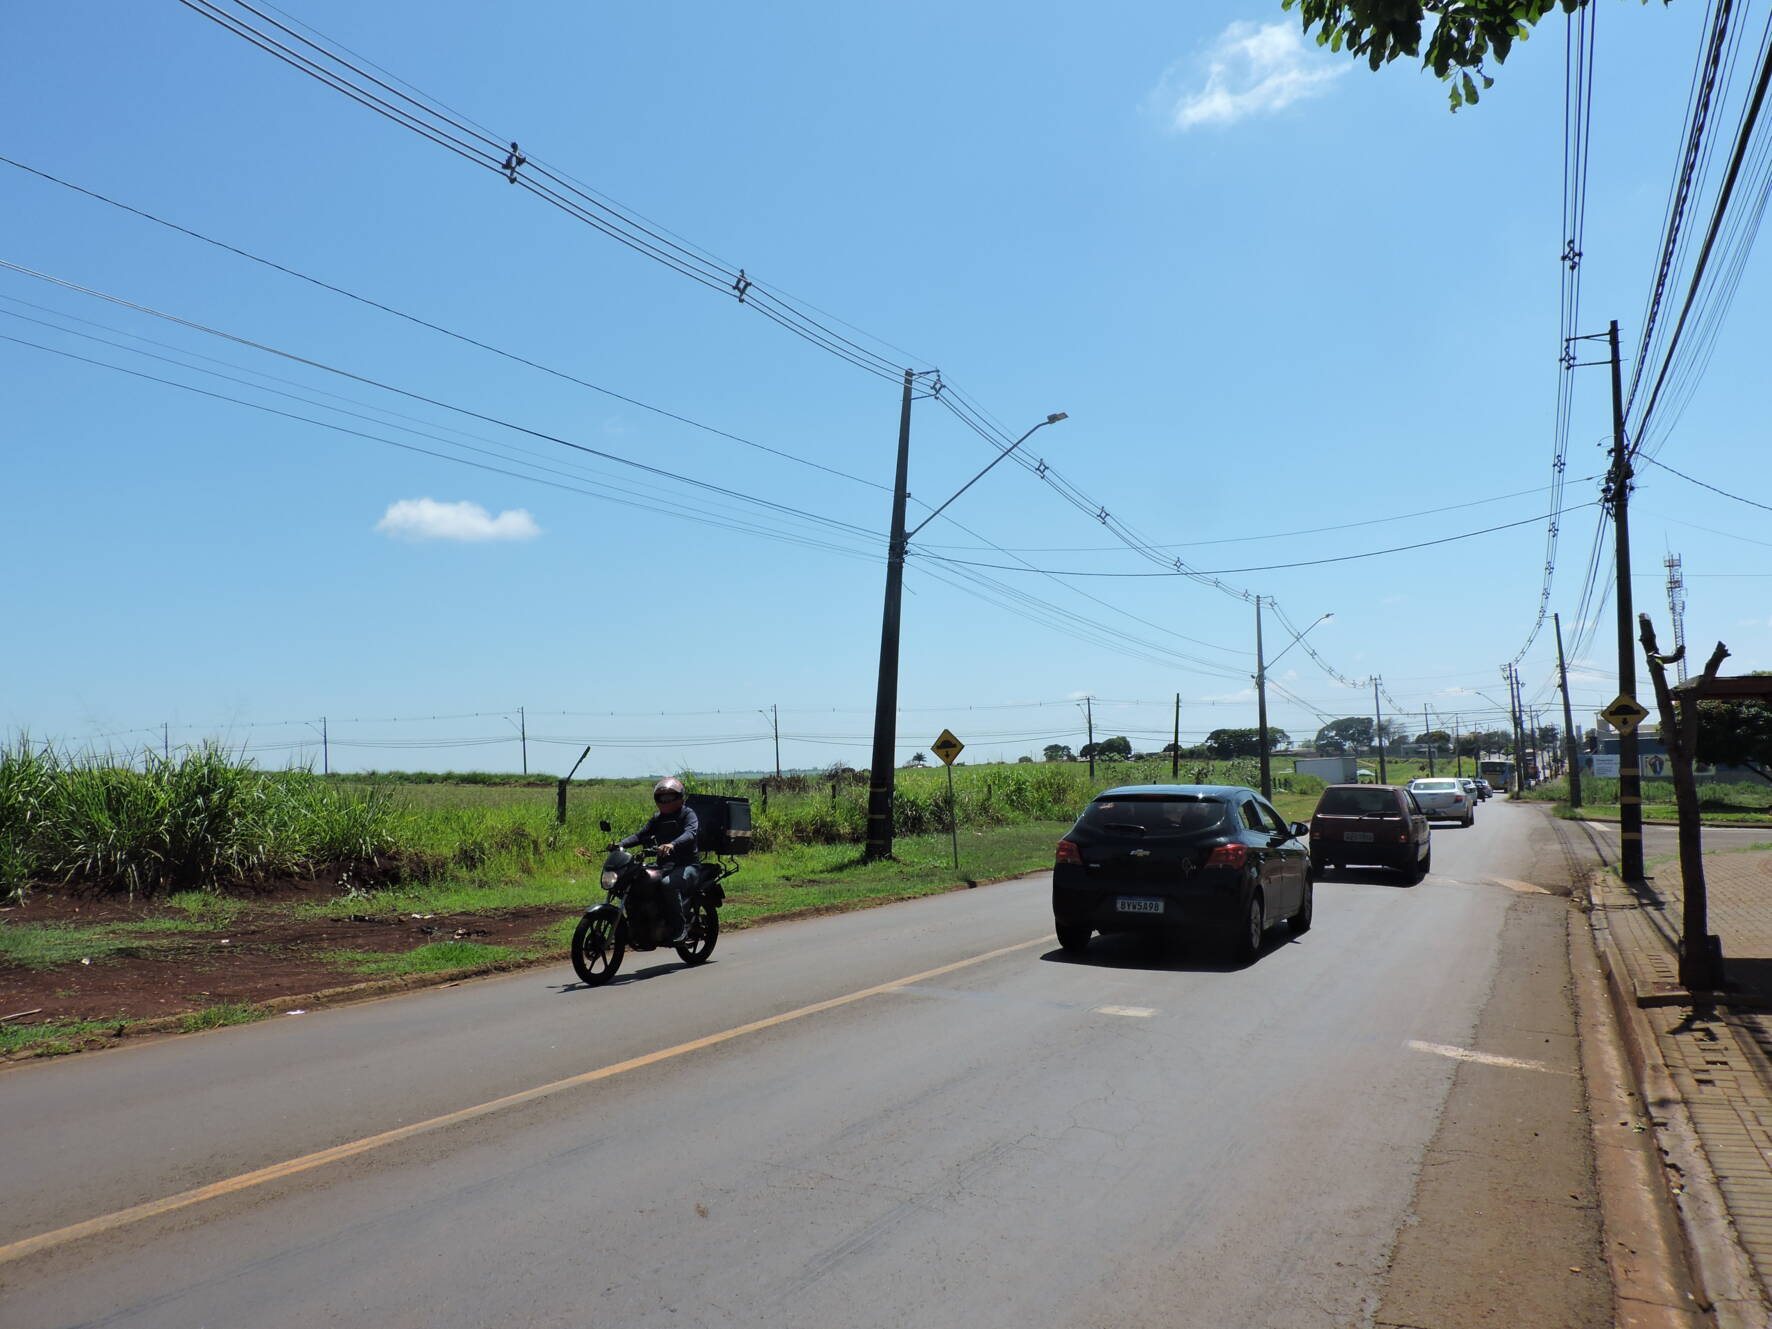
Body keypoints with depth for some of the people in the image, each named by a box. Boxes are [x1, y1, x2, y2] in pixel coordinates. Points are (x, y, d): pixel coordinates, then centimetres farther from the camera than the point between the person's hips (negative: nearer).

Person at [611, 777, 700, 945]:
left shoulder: (688, 814, -3)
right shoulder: (658, 818, 20)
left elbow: (690, 833, -23)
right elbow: (641, 834, 11)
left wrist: (672, 845, -42)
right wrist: (621, 844, -8)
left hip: (687, 866, -7)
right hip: (664, 866, 7)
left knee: (668, 884, -37)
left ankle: (681, 927, -26)